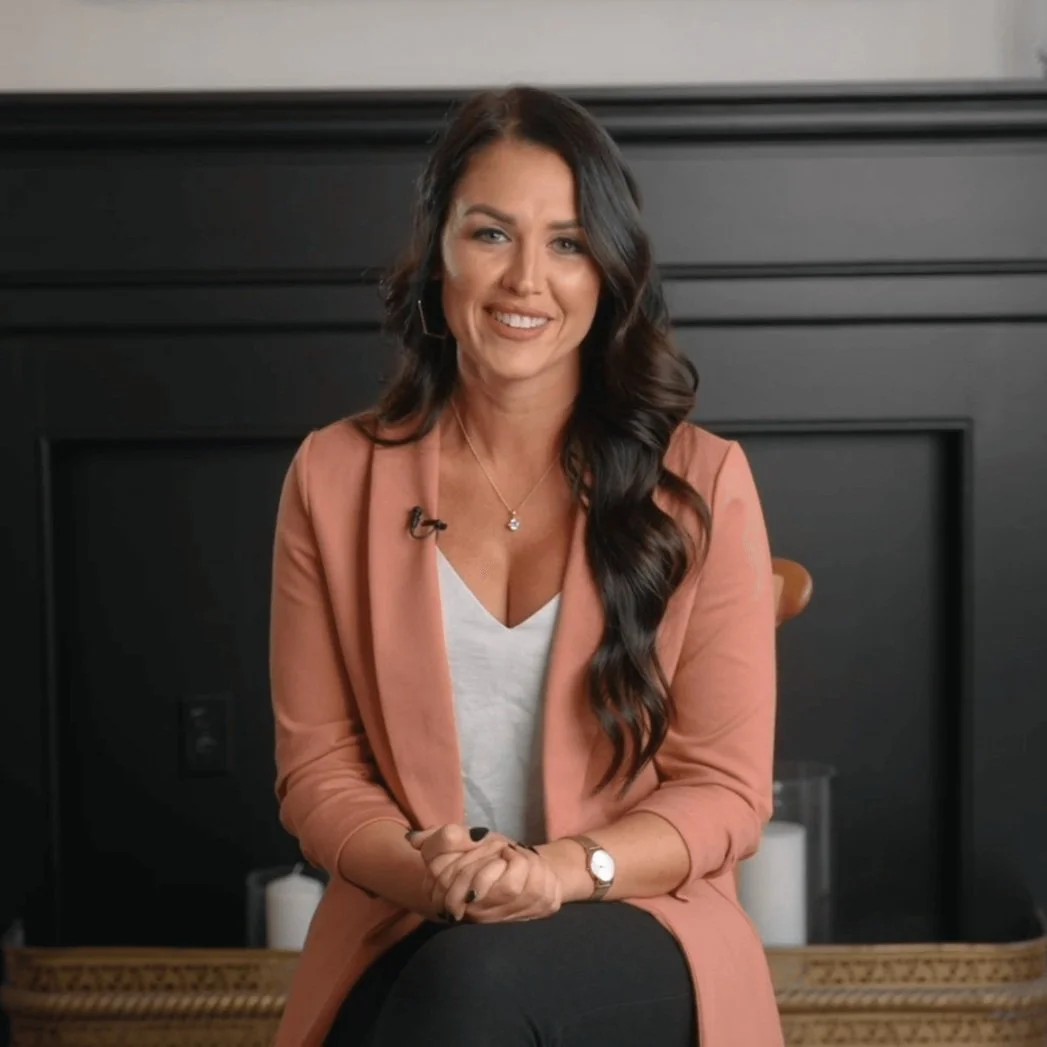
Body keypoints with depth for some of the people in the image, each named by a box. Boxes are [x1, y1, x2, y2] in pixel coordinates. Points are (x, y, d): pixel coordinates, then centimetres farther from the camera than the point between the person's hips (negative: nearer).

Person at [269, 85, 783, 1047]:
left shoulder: (700, 484, 1)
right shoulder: (334, 479, 6)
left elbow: (725, 791, 0)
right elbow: (317, 769, 6)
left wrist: (565, 868, -19)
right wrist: (433, 872, -16)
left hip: (637, 935, -1)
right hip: (404, 946, 2)